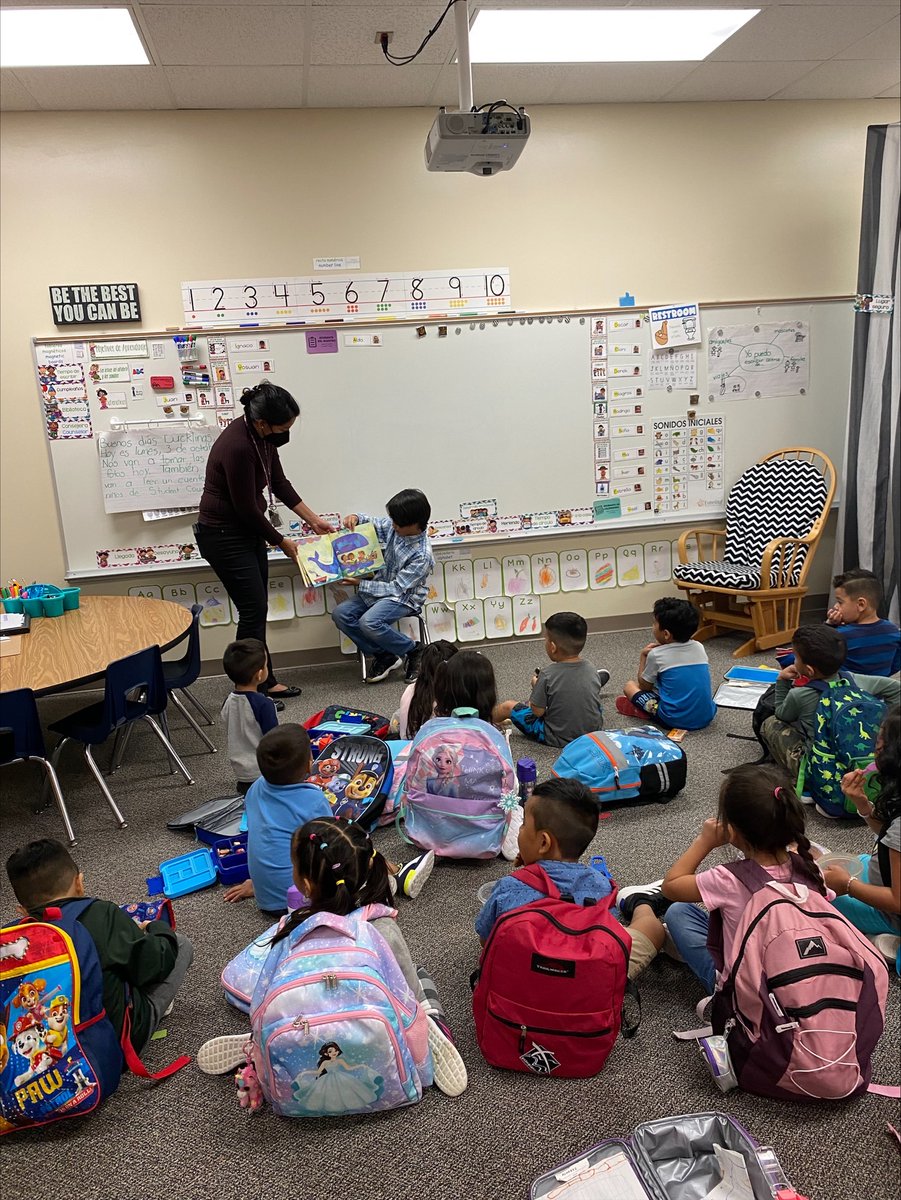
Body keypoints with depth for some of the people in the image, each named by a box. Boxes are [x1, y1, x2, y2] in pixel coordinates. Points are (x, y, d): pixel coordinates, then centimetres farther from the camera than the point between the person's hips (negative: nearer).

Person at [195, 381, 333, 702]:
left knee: (257, 610, 13)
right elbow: (247, 508, -22)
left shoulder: (263, 436, -3)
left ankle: (264, 681, 24)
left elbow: (279, 483, 10)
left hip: (248, 531, 9)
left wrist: (313, 519, 10)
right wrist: (281, 542, -9)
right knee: (253, 611, -4)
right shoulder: (237, 447, -30)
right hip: (223, 536, -9)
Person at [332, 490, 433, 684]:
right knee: (340, 614, -11)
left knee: (369, 622, -33)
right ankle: (384, 656, -3)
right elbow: (371, 523, 13)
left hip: (404, 597, -8)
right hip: (382, 588, 8)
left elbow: (396, 589, -23)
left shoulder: (422, 556, -26)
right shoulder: (394, 526, -7)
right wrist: (355, 517, -10)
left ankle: (413, 651, -8)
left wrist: (360, 584, -22)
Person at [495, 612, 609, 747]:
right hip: (594, 732, 4)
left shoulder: (547, 675, -24)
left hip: (558, 738, -4)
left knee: (508, 706, 13)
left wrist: (536, 685, 3)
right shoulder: (591, 670, -8)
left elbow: (537, 711, -16)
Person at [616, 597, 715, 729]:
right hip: (707, 717, 5)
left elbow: (644, 686, 7)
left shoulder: (656, 655, -8)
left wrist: (643, 656, 16)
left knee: (630, 686, 11)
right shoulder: (699, 647, 5)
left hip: (676, 720, -5)